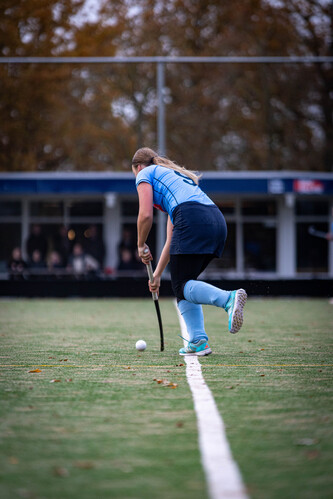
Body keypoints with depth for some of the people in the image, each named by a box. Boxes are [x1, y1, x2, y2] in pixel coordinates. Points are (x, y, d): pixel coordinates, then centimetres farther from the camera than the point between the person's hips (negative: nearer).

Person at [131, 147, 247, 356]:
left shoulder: (145, 174, 17)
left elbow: (146, 215, 0)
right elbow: (172, 239, 37)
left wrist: (141, 246, 17)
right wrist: (157, 274, 39)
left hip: (193, 221, -8)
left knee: (181, 286, -5)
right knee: (183, 283, 16)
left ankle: (229, 299, -32)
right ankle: (198, 341, 4)